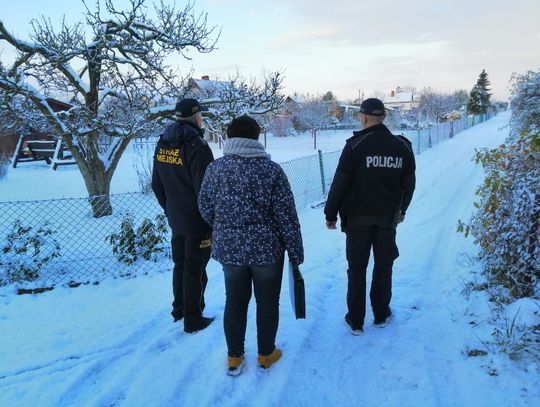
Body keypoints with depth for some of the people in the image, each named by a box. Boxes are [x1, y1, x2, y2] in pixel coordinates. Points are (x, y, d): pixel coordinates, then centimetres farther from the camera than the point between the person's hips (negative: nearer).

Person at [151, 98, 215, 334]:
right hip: (198, 220, -7)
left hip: (175, 219, 7)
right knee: (195, 270, 4)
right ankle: (193, 320, 16)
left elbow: (156, 185, 10)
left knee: (180, 264, 21)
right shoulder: (196, 146, -20)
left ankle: (179, 309, 37)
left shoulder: (162, 144, 3)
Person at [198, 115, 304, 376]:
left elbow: (205, 209, 4)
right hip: (266, 248, -2)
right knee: (267, 301, 15)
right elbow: (287, 216, -11)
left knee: (235, 301, 17)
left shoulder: (215, 169, -4)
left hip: (228, 248, 3)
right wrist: (296, 251, -1)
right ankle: (266, 355, 30)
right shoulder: (271, 170, -12)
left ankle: (234, 358, 29)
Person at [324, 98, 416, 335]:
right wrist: (402, 209, 23)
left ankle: (355, 321, 14)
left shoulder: (355, 145, -13)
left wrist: (331, 214, -3)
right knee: (384, 266, 16)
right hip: (388, 217, 3)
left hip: (358, 217, -3)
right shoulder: (402, 146, 0)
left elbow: (339, 183, -13)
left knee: (357, 268, 8)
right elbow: (409, 183, 8)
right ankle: (381, 315, 28)